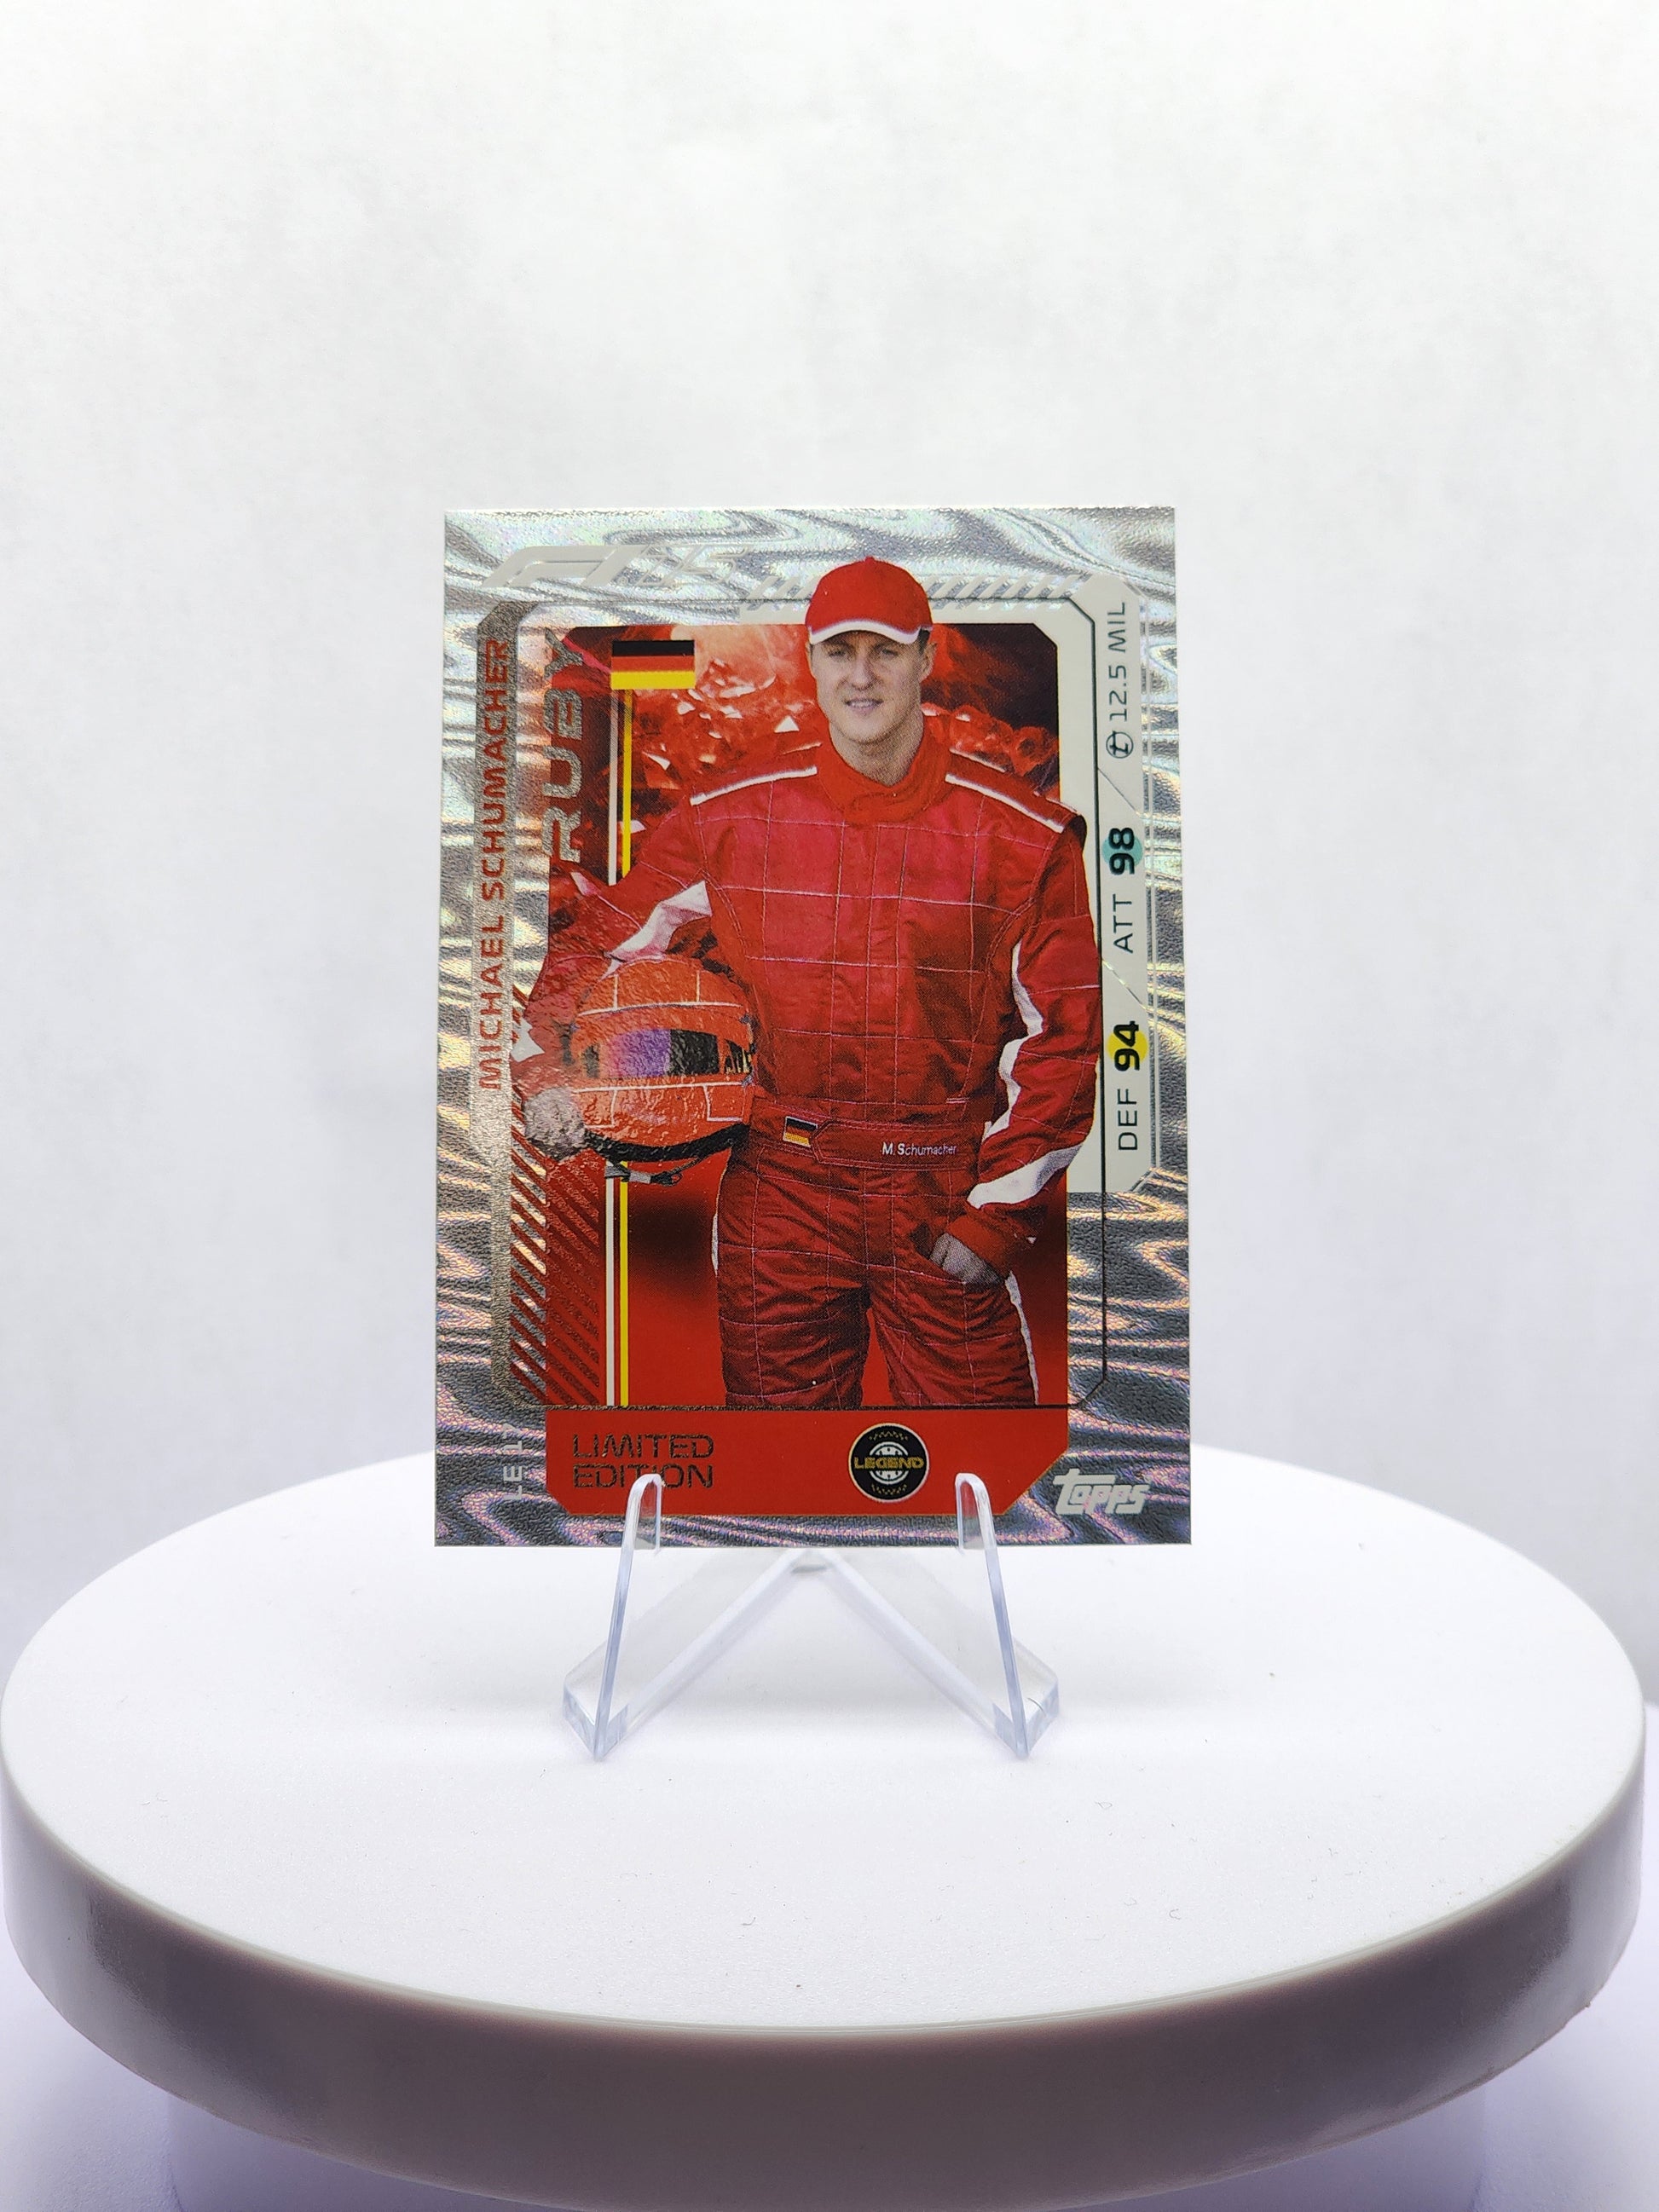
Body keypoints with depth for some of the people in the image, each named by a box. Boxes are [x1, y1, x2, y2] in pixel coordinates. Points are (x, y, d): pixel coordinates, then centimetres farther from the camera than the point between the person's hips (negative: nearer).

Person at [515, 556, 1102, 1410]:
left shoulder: (1023, 834, -3)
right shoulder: (730, 817, 1)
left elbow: (1063, 1032, 0)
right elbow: (599, 937, 11)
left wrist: (998, 1214, -5)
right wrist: (545, 1069, -4)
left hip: (947, 1198, -1)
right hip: (781, 1188, 1)